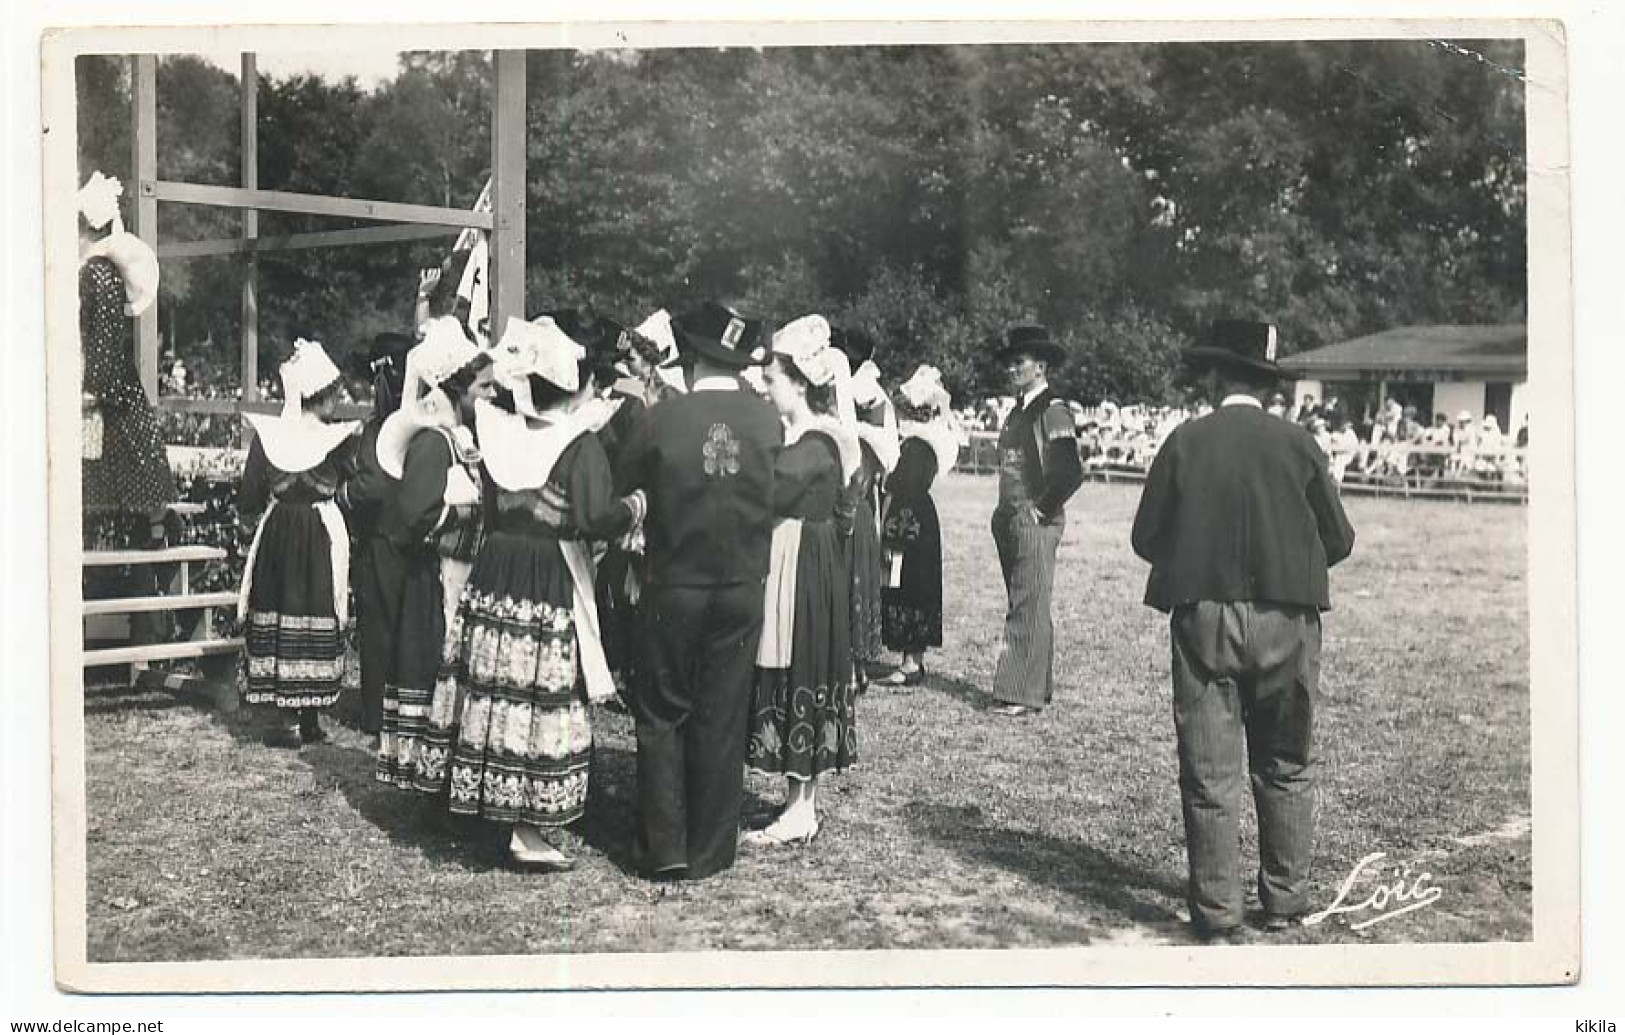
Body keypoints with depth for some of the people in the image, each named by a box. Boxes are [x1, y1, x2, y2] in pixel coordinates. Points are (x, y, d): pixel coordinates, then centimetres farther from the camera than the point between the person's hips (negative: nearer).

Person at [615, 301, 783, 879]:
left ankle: (664, 848, 12)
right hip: (742, 588, 2)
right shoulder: (766, 420, -6)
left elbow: (622, 484, -2)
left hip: (674, 587, -2)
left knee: (662, 714, 12)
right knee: (722, 719, 11)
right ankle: (708, 852, 18)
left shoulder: (665, 418, -13)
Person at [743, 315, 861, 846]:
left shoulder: (817, 444, -17)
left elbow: (768, 493, -26)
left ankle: (801, 810, 7)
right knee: (791, 683, 13)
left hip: (804, 573, -9)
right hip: (790, 568, 9)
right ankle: (800, 800, 22)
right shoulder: (795, 436, 12)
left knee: (798, 679, -2)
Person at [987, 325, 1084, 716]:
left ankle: (1023, 694, -4)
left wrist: (1042, 508, -12)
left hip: (1036, 523, -9)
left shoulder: (1053, 411, -12)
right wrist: (1005, 512, 15)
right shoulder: (1019, 412, 16)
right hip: (1010, 522, 9)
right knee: (1027, 608, 13)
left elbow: (1071, 472, -20)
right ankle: (1037, 687, 20)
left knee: (1028, 609, -7)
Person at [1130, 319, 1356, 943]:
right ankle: (1284, 899, 24)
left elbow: (1146, 536, -1)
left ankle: (1217, 915, 10)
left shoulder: (1186, 442, -3)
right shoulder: (1298, 445, -1)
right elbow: (1338, 540, 3)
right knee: (1287, 767, 16)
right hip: (1286, 622, 1)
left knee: (1210, 773, 5)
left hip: (1204, 620, -1)